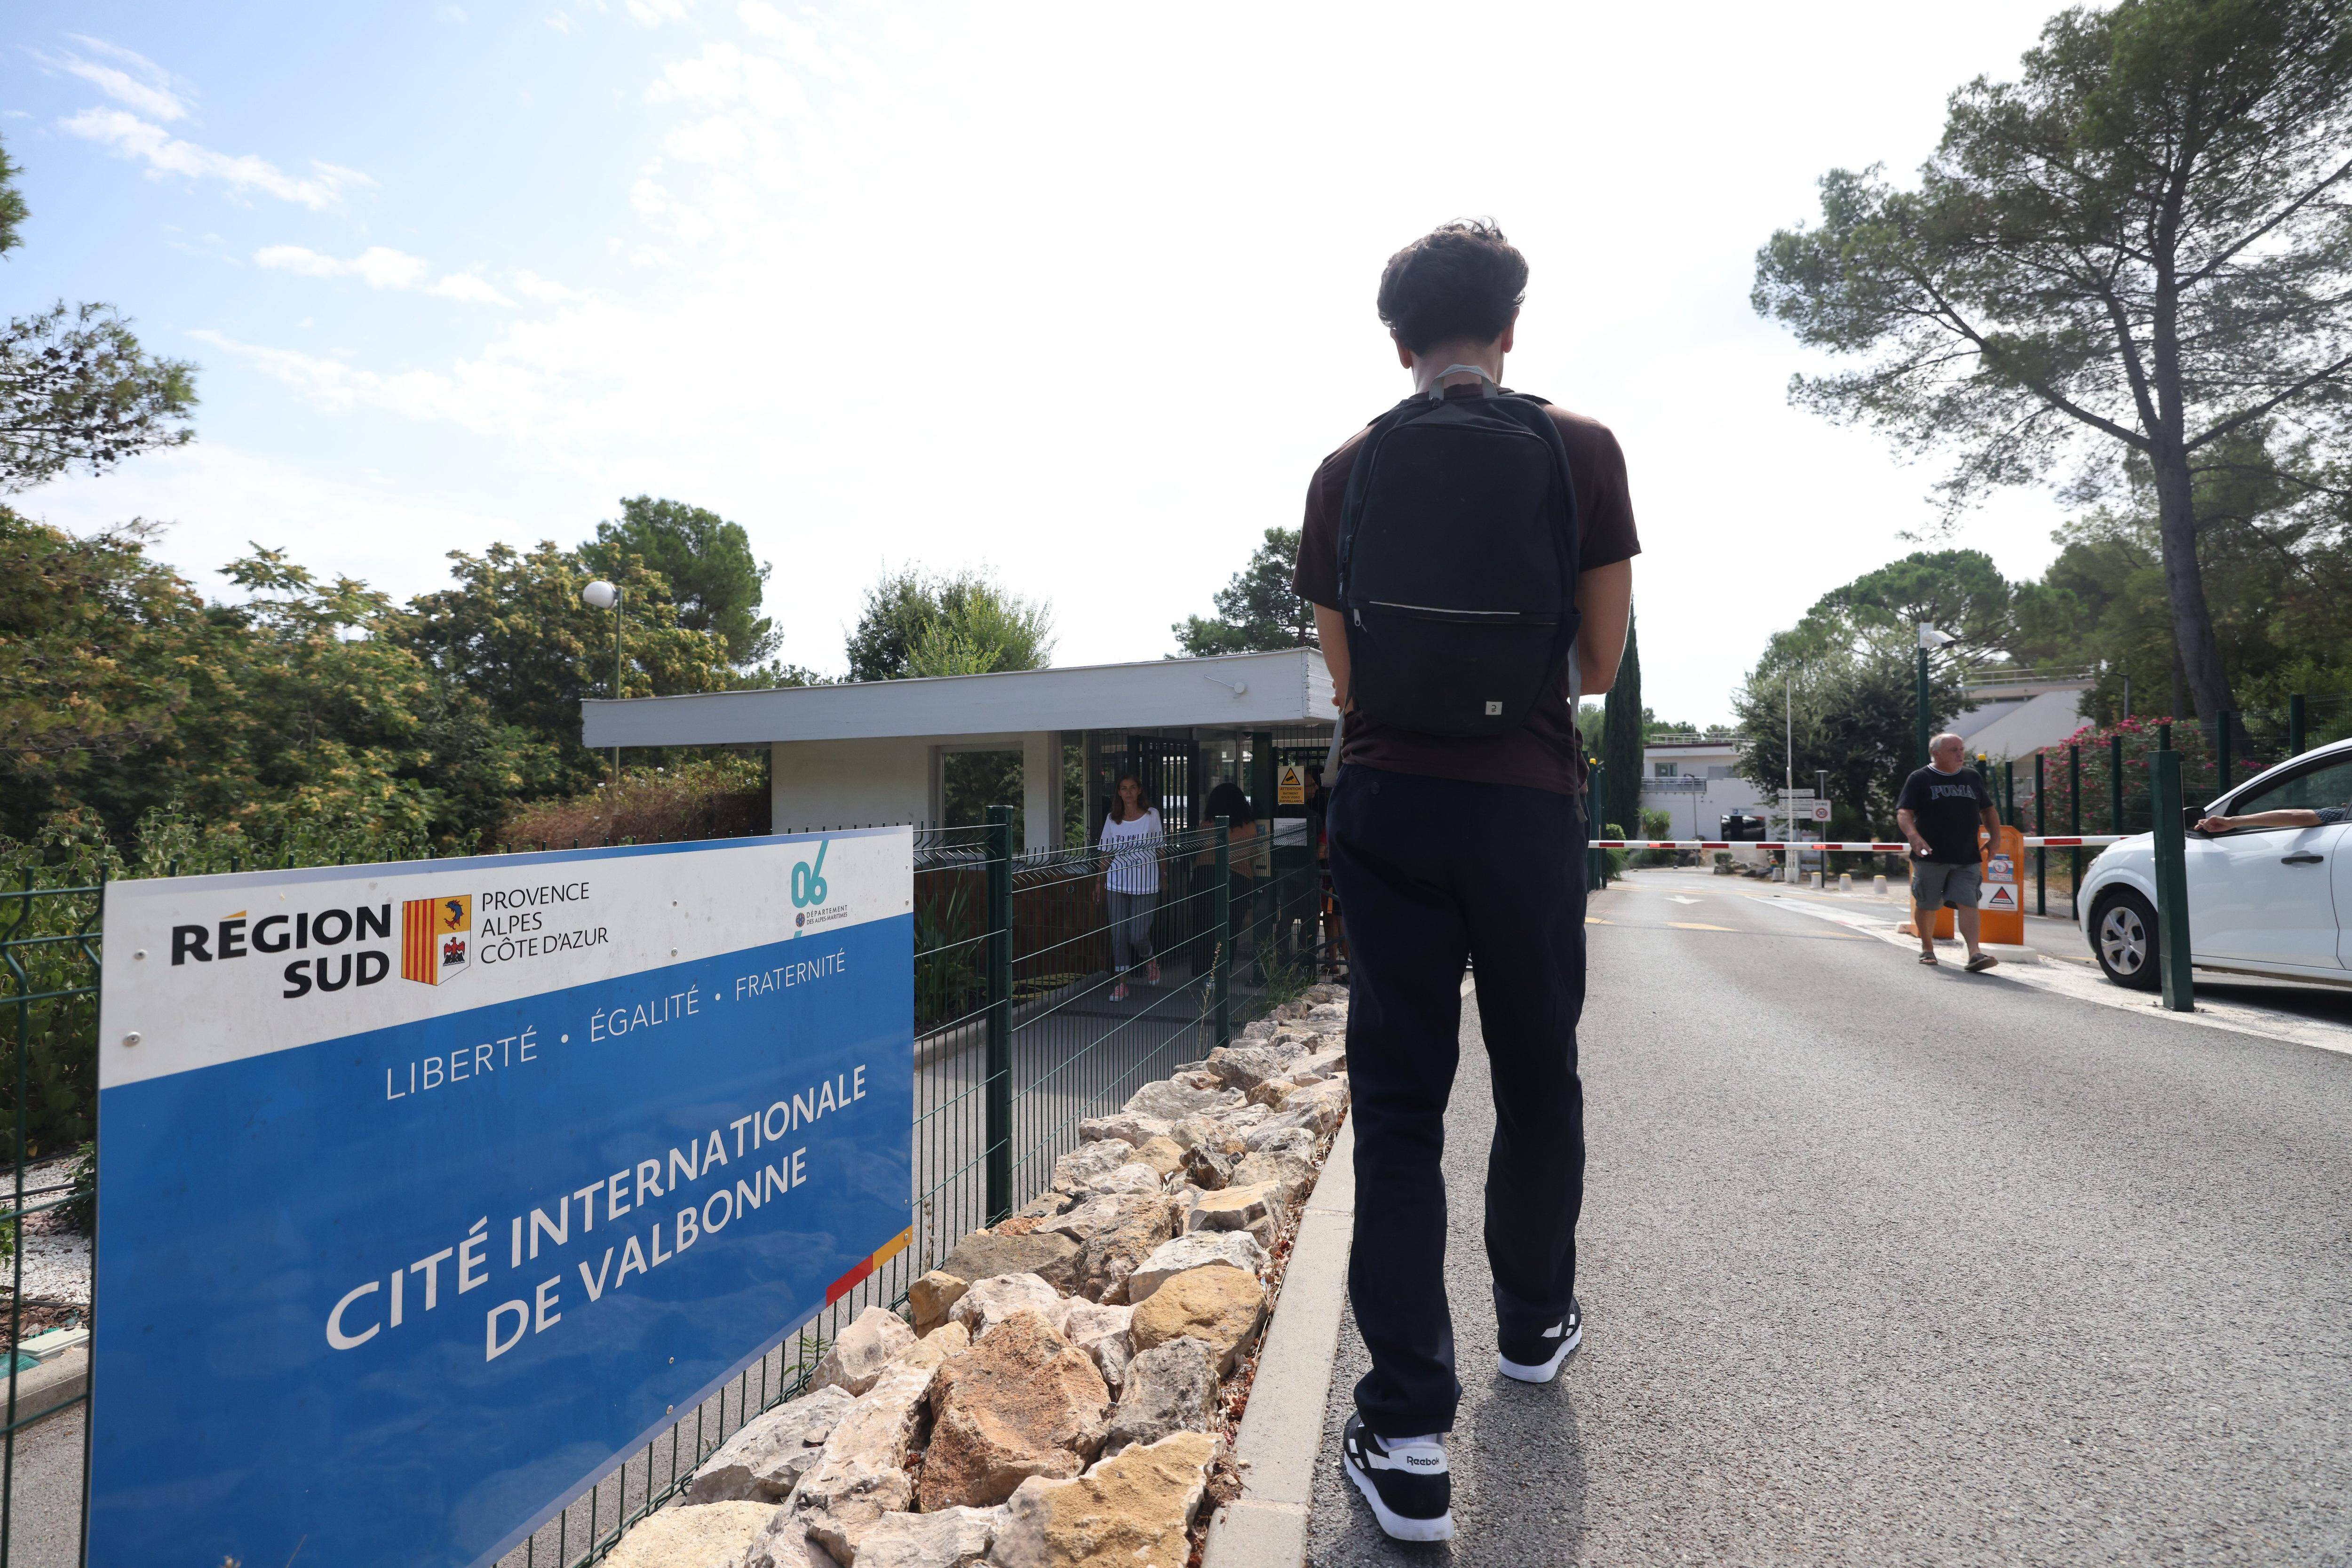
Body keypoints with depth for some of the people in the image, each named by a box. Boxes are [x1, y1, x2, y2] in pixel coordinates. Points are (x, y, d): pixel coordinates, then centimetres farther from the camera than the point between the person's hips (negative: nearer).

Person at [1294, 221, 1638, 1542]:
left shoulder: (1346, 469, 6)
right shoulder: (1581, 448, 2)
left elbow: (1345, 675, 7)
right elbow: (1601, 664, 3)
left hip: (1384, 801, 1)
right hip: (1527, 801, 0)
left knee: (1399, 1101, 4)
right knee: (1539, 1077, 18)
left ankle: (1408, 1434, 6)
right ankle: (1536, 1323, 38)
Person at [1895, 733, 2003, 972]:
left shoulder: (1973, 777, 14)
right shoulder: (1919, 779, -1)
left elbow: (1988, 810, 24)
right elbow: (1903, 813, -9)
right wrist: (1914, 837, -26)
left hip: (1967, 858, 3)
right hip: (1931, 857, -3)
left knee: (1967, 903, -10)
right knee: (1926, 905, 7)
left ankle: (1975, 953, -16)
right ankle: (1927, 949, 24)